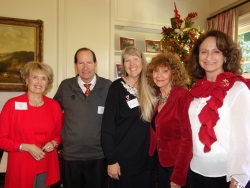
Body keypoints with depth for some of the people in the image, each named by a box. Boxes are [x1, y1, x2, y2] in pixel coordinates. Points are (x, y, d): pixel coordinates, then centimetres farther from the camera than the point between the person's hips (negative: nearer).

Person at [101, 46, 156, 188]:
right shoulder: (117, 88, -11)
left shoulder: (148, 89, 4)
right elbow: (107, 127, -13)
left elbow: (151, 122, 10)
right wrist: (111, 160, -15)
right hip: (122, 159, -4)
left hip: (145, 160, 5)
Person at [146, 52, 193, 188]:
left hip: (177, 163, -6)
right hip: (158, 160, 7)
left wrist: (178, 175, -20)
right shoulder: (156, 96, 2)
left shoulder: (183, 96, -20)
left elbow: (187, 137, -21)